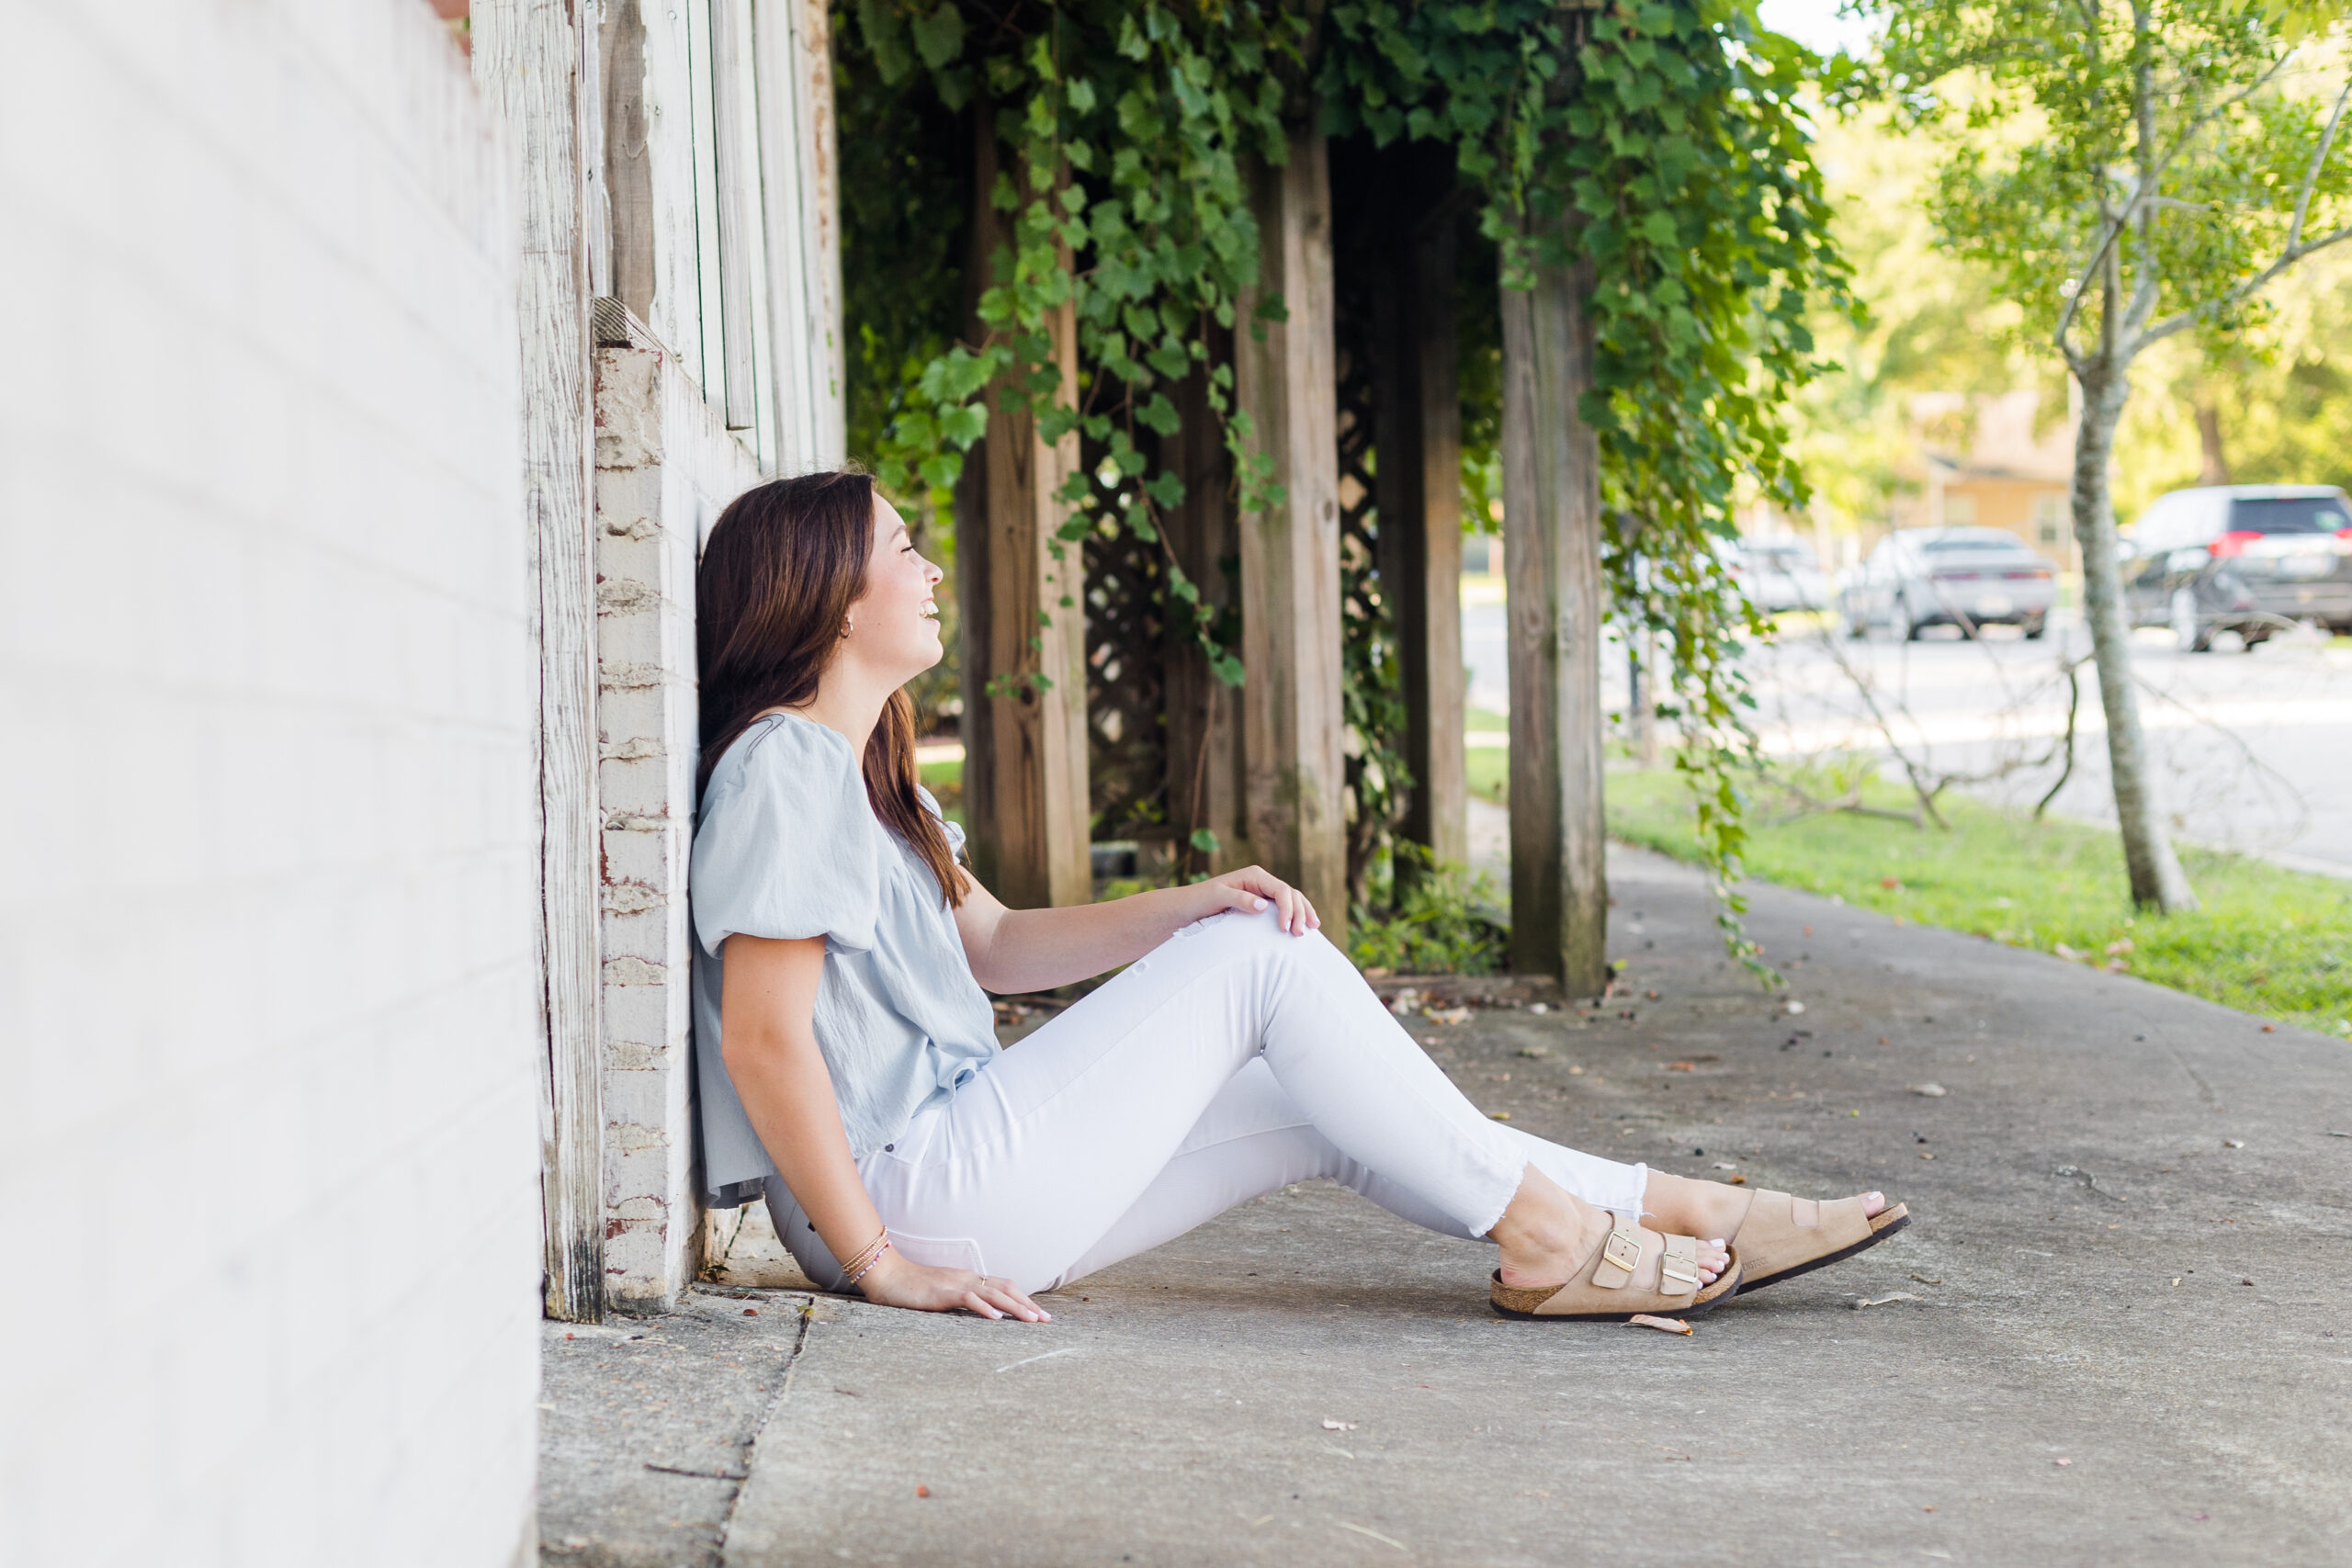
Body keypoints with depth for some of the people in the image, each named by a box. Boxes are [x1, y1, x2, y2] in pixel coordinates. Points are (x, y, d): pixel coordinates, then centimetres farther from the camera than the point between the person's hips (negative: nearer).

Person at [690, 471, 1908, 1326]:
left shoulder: (862, 769, 19)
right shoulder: (783, 768, -15)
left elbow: (990, 945, 22)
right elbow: (761, 1036, -23)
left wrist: (1188, 906, 7)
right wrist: (878, 1262, -21)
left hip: (960, 1159, 10)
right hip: (910, 1196, -10)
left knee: (1328, 1109, 6)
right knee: (1260, 959, -10)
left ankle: (1677, 1212, 10)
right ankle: (1540, 1236, -2)